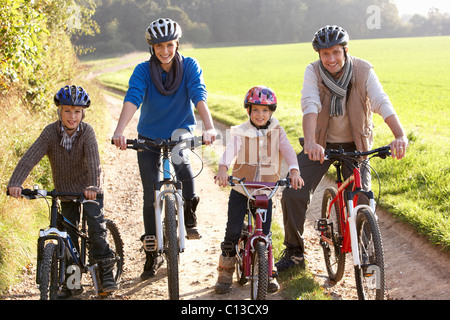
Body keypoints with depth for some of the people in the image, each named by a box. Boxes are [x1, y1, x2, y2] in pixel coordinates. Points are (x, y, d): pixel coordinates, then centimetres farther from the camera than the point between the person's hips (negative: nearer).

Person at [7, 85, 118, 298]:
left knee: (96, 226, -15)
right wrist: (15, 183, -40)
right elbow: (30, 158, -26)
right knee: (67, 235, 5)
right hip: (65, 191, 2)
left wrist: (93, 186, -51)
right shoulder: (51, 132, -17)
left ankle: (106, 272, -1)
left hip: (89, 189, -2)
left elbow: (93, 161, -34)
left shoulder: (87, 132, -20)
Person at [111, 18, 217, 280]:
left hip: (181, 131, -1)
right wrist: (120, 131, -46)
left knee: (180, 158, -35)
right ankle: (152, 255, 13)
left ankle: (190, 211, -13)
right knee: (151, 196, 0)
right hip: (149, 137, 1)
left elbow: (199, 96, -27)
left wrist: (209, 128, -44)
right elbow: (132, 99, -28)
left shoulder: (190, 66, -13)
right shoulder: (143, 70, -13)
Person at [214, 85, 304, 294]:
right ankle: (225, 273, 12)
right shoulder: (241, 132, -4)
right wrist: (223, 169, -42)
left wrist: (294, 171, -33)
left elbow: (288, 151, -13)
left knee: (264, 233, 2)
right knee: (233, 232, -5)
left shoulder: (276, 132, 1)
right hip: (241, 188, -1)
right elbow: (230, 150, -22)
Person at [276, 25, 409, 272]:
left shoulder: (363, 70, -15)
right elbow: (310, 105, -29)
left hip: (354, 146, -1)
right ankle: (294, 251, 10)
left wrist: (400, 136, -44)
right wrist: (310, 142, -47)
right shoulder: (313, 71, -14)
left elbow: (382, 103, -27)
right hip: (321, 144, 1)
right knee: (293, 194, -10)